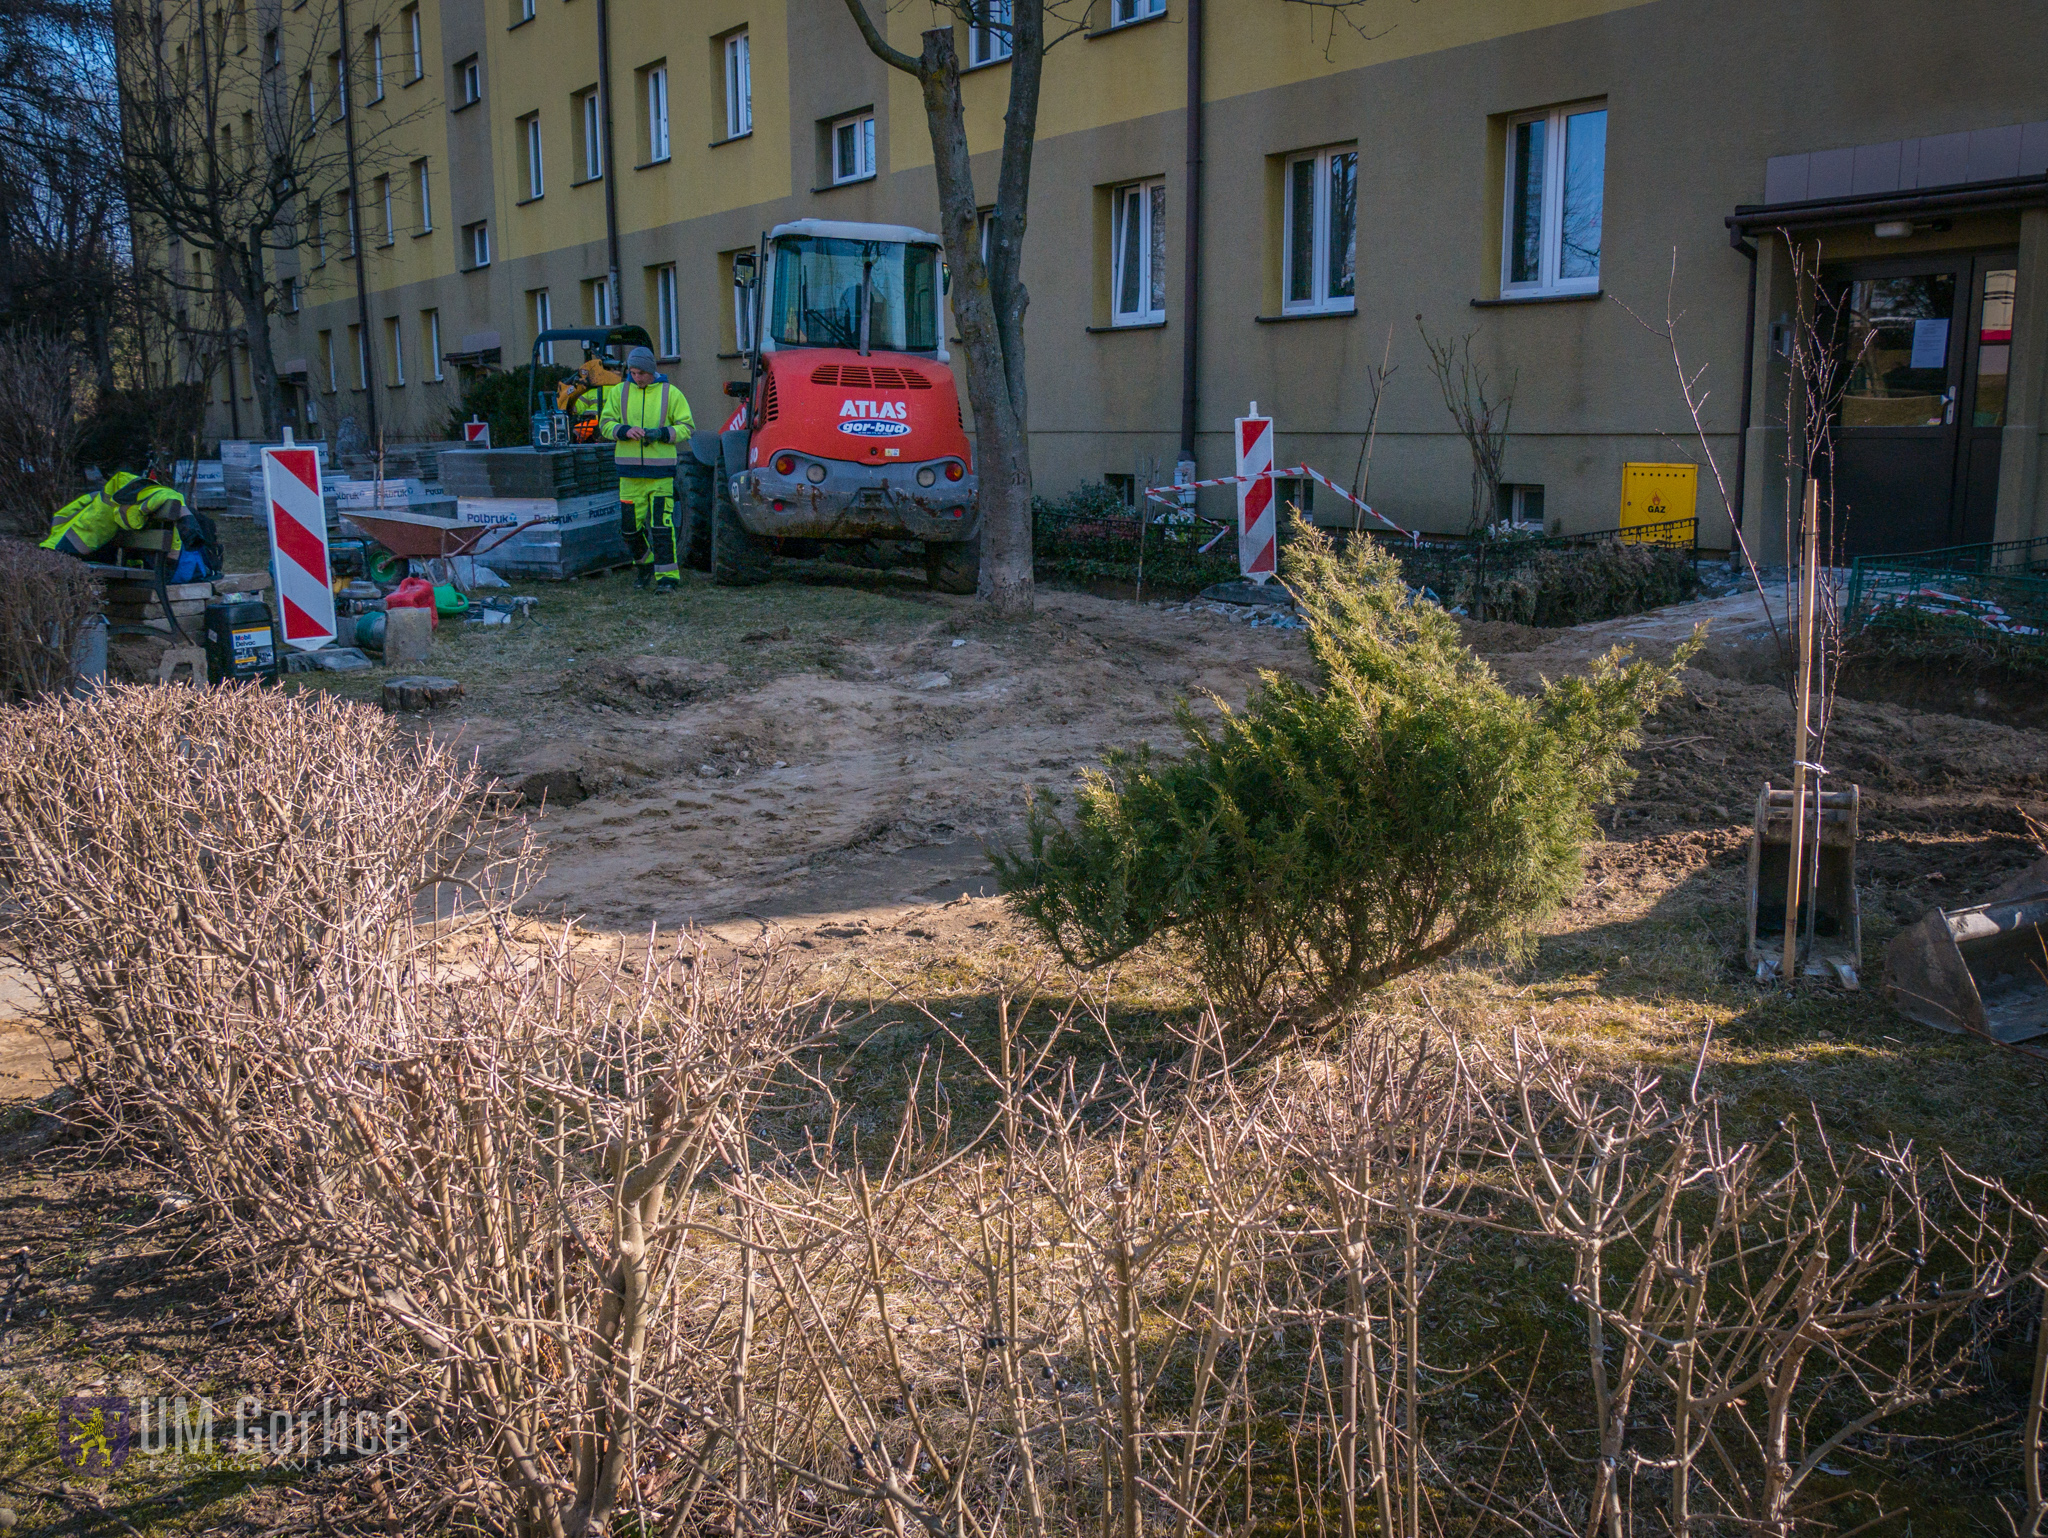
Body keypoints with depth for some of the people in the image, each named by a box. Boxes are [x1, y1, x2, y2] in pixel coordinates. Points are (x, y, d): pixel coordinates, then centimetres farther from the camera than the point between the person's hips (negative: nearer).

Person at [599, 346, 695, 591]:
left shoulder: (670, 393, 2)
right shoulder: (618, 392, 8)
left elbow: (687, 427, 4)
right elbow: (605, 424, 7)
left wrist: (662, 434, -14)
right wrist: (625, 431, -14)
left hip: (661, 470, -3)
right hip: (630, 471, 3)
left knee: (662, 524, -11)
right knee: (630, 524, 6)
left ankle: (668, 577, -8)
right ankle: (644, 564, 31)